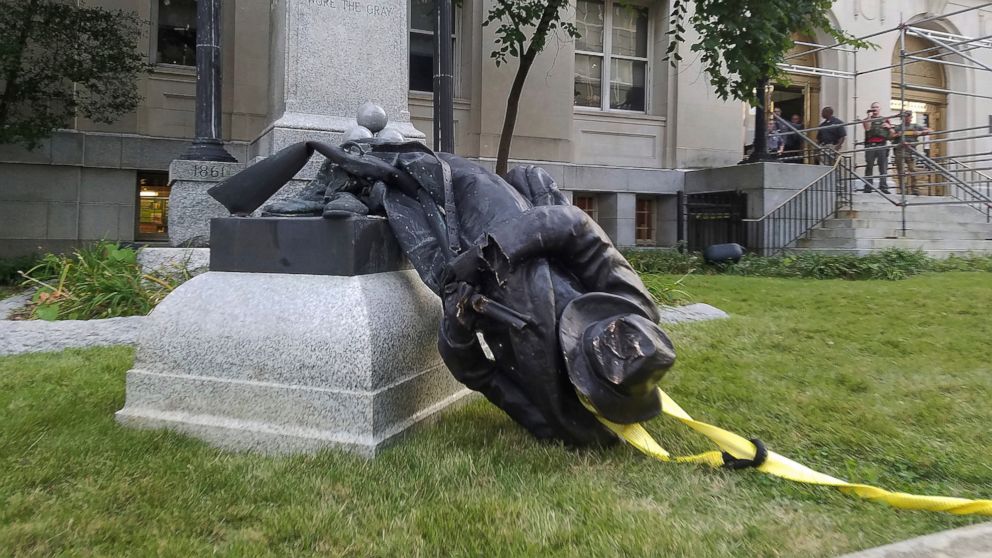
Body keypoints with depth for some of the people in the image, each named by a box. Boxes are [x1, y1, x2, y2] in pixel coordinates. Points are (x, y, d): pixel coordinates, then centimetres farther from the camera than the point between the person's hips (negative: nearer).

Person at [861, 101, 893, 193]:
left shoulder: (885, 120, 20)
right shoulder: (867, 119, 14)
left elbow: (891, 134, 19)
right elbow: (867, 128, -9)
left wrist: (889, 127, -1)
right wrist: (869, 115, -5)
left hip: (882, 145, 2)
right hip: (870, 146, -2)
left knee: (883, 167, -4)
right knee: (869, 167, -1)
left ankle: (883, 187, -4)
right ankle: (868, 187, 0)